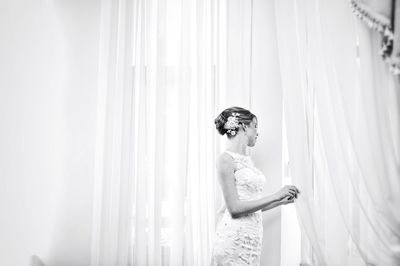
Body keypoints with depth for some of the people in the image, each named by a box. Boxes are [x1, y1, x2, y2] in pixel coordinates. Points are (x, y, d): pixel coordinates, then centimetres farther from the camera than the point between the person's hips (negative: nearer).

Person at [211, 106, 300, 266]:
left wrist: (282, 201, 15)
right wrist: (275, 196, -13)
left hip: (252, 236, 7)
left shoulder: (247, 159, 11)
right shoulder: (226, 159, -12)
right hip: (235, 238, -7)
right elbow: (235, 208, -16)